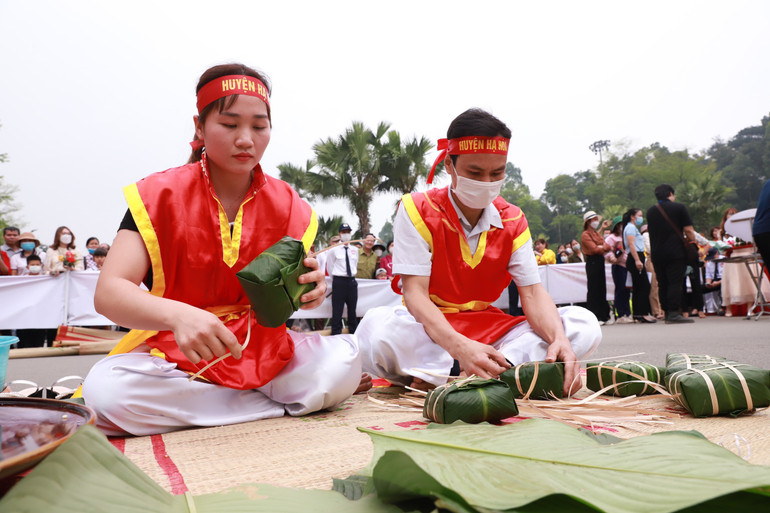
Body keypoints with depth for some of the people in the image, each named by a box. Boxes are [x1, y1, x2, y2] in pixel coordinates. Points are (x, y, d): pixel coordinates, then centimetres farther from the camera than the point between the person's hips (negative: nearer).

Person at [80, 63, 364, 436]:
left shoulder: (287, 206, 1)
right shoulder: (161, 195, -8)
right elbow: (108, 293, -18)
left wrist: (309, 291, -24)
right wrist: (178, 315, -40)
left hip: (261, 353, 2)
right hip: (175, 354, -1)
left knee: (343, 361, -24)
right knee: (105, 390, -33)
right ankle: (278, 406, -18)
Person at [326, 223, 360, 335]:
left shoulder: (355, 250, 10)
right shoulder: (333, 250, -3)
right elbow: (329, 267, 6)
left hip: (352, 281, 4)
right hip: (339, 282, -4)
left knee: (352, 310, 11)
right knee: (337, 311, -3)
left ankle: (354, 333, 19)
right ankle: (336, 335, 1)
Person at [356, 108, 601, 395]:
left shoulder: (513, 220, 4)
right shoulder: (417, 210, -10)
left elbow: (532, 292, -4)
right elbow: (415, 292, -18)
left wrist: (559, 339, -28)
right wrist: (461, 348, -37)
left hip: (488, 330, 5)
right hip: (430, 330, -4)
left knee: (584, 325, -16)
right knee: (376, 329, -38)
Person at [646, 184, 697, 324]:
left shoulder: (650, 211, 11)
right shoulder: (679, 208, -3)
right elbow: (689, 231, -6)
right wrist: (692, 244, 9)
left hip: (657, 253, 5)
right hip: (676, 253, -5)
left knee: (662, 284, 8)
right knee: (675, 283, -5)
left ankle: (667, 313, 11)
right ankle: (674, 313, -10)